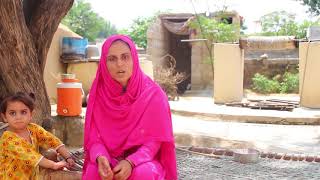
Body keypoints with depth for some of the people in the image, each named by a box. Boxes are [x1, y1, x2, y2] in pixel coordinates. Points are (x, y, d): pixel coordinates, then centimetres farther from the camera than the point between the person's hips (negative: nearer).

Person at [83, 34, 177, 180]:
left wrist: (131, 162, -29)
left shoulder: (153, 94, -13)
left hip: (142, 160, -1)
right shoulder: (98, 93, -7)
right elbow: (94, 138, -6)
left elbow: (154, 140, -11)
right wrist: (100, 158, -29)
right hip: (108, 160, 1)